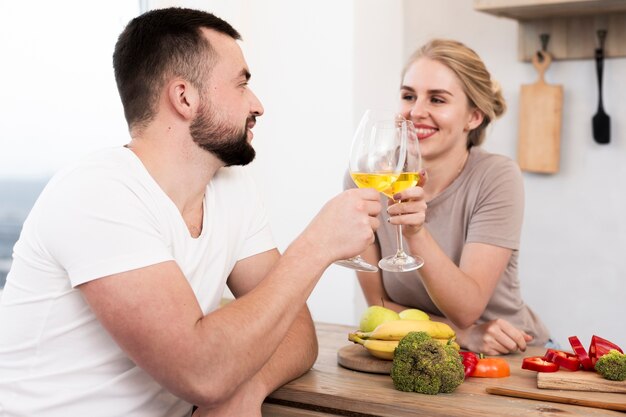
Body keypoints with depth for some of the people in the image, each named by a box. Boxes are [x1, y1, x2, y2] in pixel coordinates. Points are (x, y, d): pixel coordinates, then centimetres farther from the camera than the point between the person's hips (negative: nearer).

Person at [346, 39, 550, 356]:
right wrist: (462, 333, -17)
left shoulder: (497, 178, -14)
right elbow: (379, 303, -4)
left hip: (511, 356, -1)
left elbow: (466, 310, -19)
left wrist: (416, 233, -33)